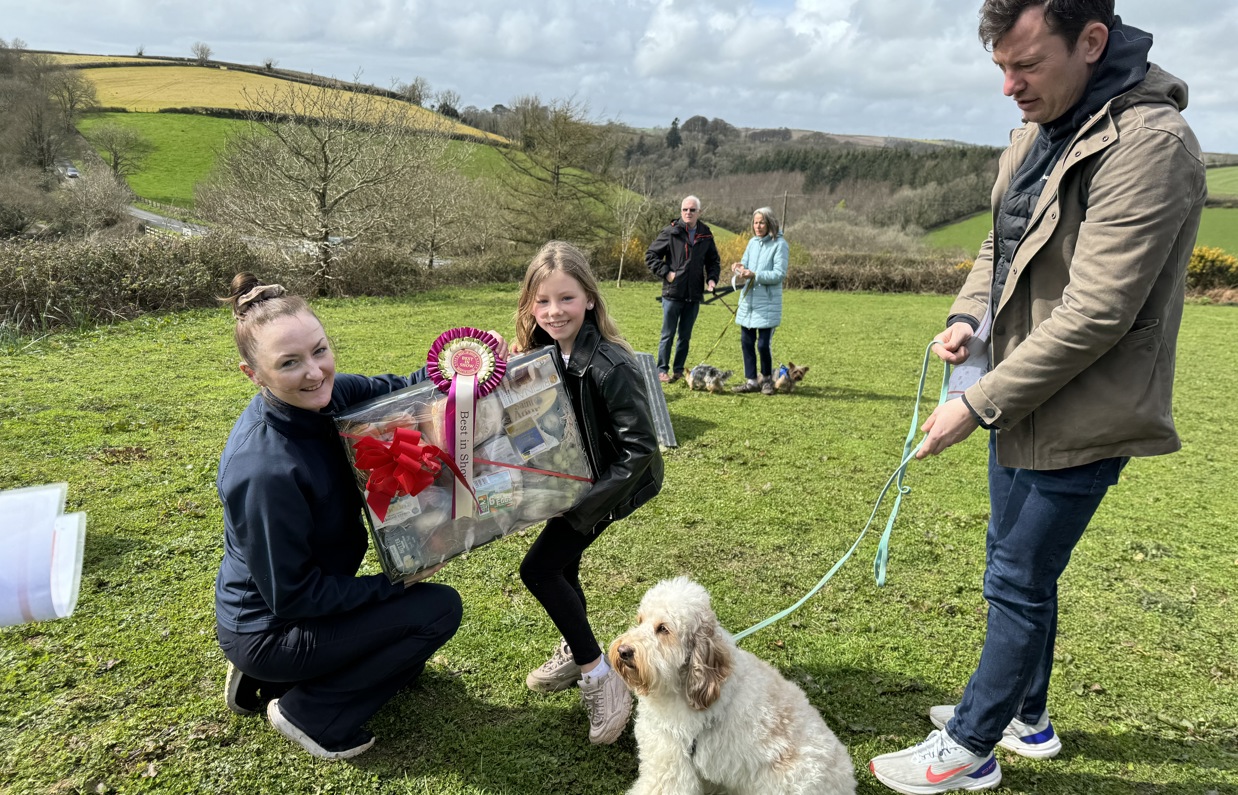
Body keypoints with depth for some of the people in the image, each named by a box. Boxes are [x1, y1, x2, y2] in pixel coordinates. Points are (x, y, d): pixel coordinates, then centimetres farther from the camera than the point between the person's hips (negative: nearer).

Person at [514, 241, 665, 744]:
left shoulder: (610, 366, -29)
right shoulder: (541, 354, -4)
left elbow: (640, 449, -28)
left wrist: (588, 505, -27)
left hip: (611, 484, -8)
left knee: (537, 569, -10)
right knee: (562, 562, 18)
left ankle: (601, 679, 0)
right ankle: (575, 653, 41)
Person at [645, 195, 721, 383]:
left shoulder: (706, 235, 6)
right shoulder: (671, 233, -5)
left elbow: (714, 261, 18)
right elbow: (650, 255, -2)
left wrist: (712, 278, 1)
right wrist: (666, 273, -11)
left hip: (694, 296, 4)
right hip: (673, 294, -3)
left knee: (685, 336, 11)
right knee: (668, 335, 3)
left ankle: (678, 370, 22)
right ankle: (662, 370, 13)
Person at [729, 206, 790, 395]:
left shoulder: (779, 244, -8)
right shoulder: (753, 242, 11)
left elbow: (780, 274, -14)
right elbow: (745, 265, 11)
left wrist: (754, 275, -24)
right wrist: (740, 268, -13)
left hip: (767, 303, -6)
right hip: (748, 300, 6)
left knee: (763, 344, -5)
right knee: (746, 342, 8)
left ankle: (767, 379, 17)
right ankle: (751, 381, 19)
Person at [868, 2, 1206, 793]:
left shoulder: (1150, 143, -22)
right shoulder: (1037, 130, 5)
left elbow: (1093, 317, -25)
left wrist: (981, 404, -21)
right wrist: (967, 314, -2)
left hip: (1080, 418, -9)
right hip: (1025, 401, 9)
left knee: (1019, 580, 3)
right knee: (1019, 567, 20)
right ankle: (1027, 716, 41)